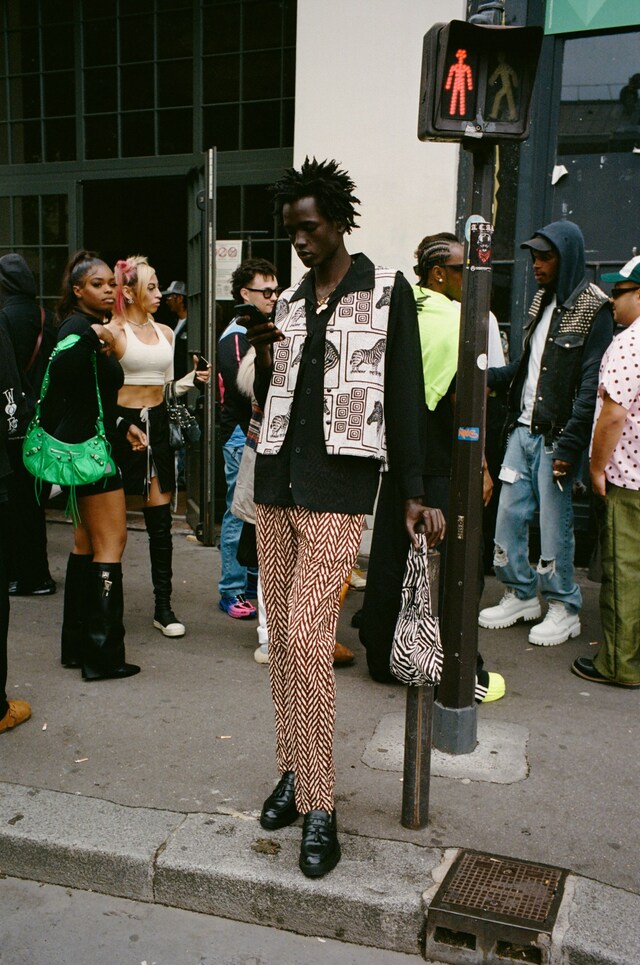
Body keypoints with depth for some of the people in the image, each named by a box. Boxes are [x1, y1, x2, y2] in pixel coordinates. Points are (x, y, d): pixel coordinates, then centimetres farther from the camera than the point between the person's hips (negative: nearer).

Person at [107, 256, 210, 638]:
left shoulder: (165, 332, 14)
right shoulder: (114, 332, -5)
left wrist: (192, 379, 2)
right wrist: (122, 430, -19)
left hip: (158, 423, 5)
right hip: (122, 423, -5)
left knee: (161, 519, 4)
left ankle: (164, 606, 11)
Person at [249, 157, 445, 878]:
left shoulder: (386, 292, 1)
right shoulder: (289, 303, 16)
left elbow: (404, 395, -2)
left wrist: (413, 493, -5)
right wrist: (264, 359, -1)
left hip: (337, 491, -6)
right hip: (276, 485, 6)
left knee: (307, 636, -13)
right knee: (281, 637, 8)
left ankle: (318, 808, -2)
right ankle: (292, 771, 24)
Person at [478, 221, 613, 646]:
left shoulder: (593, 310, -9)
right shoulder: (543, 302, 16)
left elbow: (591, 386, -15)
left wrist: (570, 444, -20)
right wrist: (488, 376, 5)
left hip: (556, 437, -7)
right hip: (523, 430, 7)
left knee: (555, 523, 0)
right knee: (509, 515, 9)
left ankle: (564, 609, 16)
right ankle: (521, 596, 24)